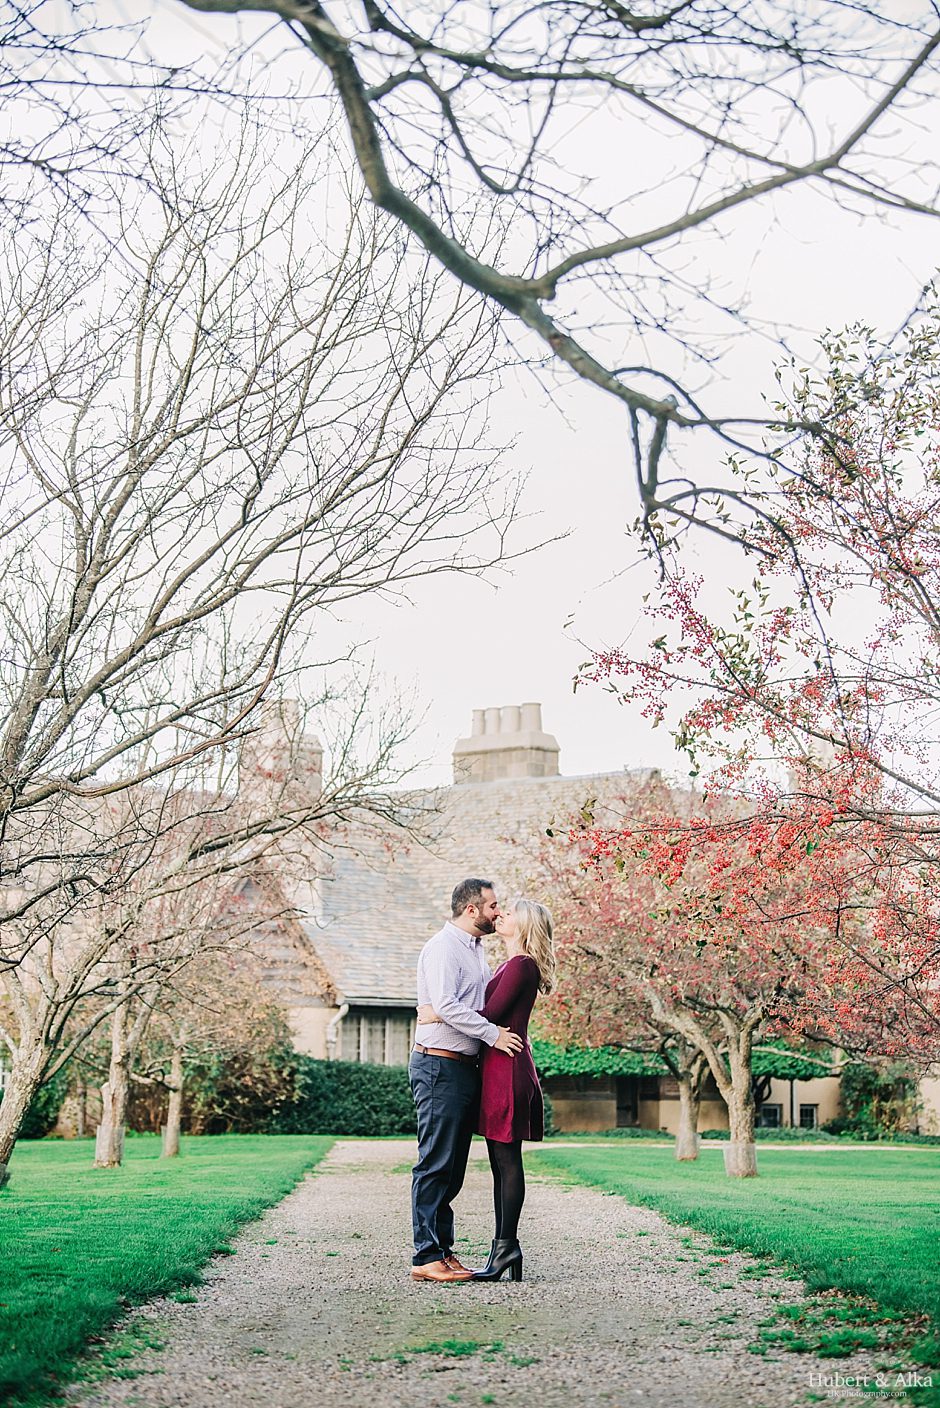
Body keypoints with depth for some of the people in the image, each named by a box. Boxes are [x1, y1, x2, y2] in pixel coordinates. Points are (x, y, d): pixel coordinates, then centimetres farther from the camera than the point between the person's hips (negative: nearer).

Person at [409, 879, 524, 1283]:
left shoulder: (476, 950, 20)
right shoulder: (443, 947, -11)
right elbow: (446, 1007, -22)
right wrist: (494, 1035, -19)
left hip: (465, 1065, 10)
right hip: (440, 1065, -10)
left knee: (452, 1165, 10)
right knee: (435, 1162, -8)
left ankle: (443, 1250, 15)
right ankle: (426, 1257, -6)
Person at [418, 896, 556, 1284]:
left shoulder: (521, 966, -10)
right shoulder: (509, 965, 20)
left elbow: (491, 1014, -16)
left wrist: (438, 1014, -11)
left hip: (506, 1066, -10)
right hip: (497, 1066, 10)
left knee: (507, 1158, -7)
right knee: (500, 1160, 9)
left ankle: (507, 1243, -5)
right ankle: (503, 1246, 12)